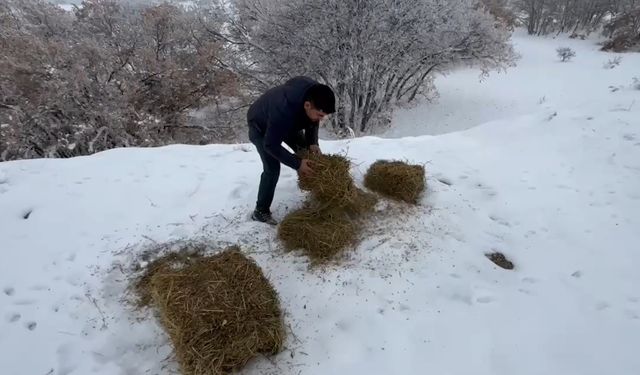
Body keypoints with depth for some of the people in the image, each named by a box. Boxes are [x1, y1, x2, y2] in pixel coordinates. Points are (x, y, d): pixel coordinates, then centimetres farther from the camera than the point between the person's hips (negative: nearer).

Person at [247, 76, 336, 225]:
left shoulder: (313, 94, -26)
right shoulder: (283, 112, -47)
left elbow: (312, 121, -5)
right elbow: (271, 145, -35)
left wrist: (312, 143, -19)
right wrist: (297, 164, -34)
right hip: (260, 126, -7)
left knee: (306, 152, 8)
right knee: (272, 169, -14)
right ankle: (260, 211, 0)